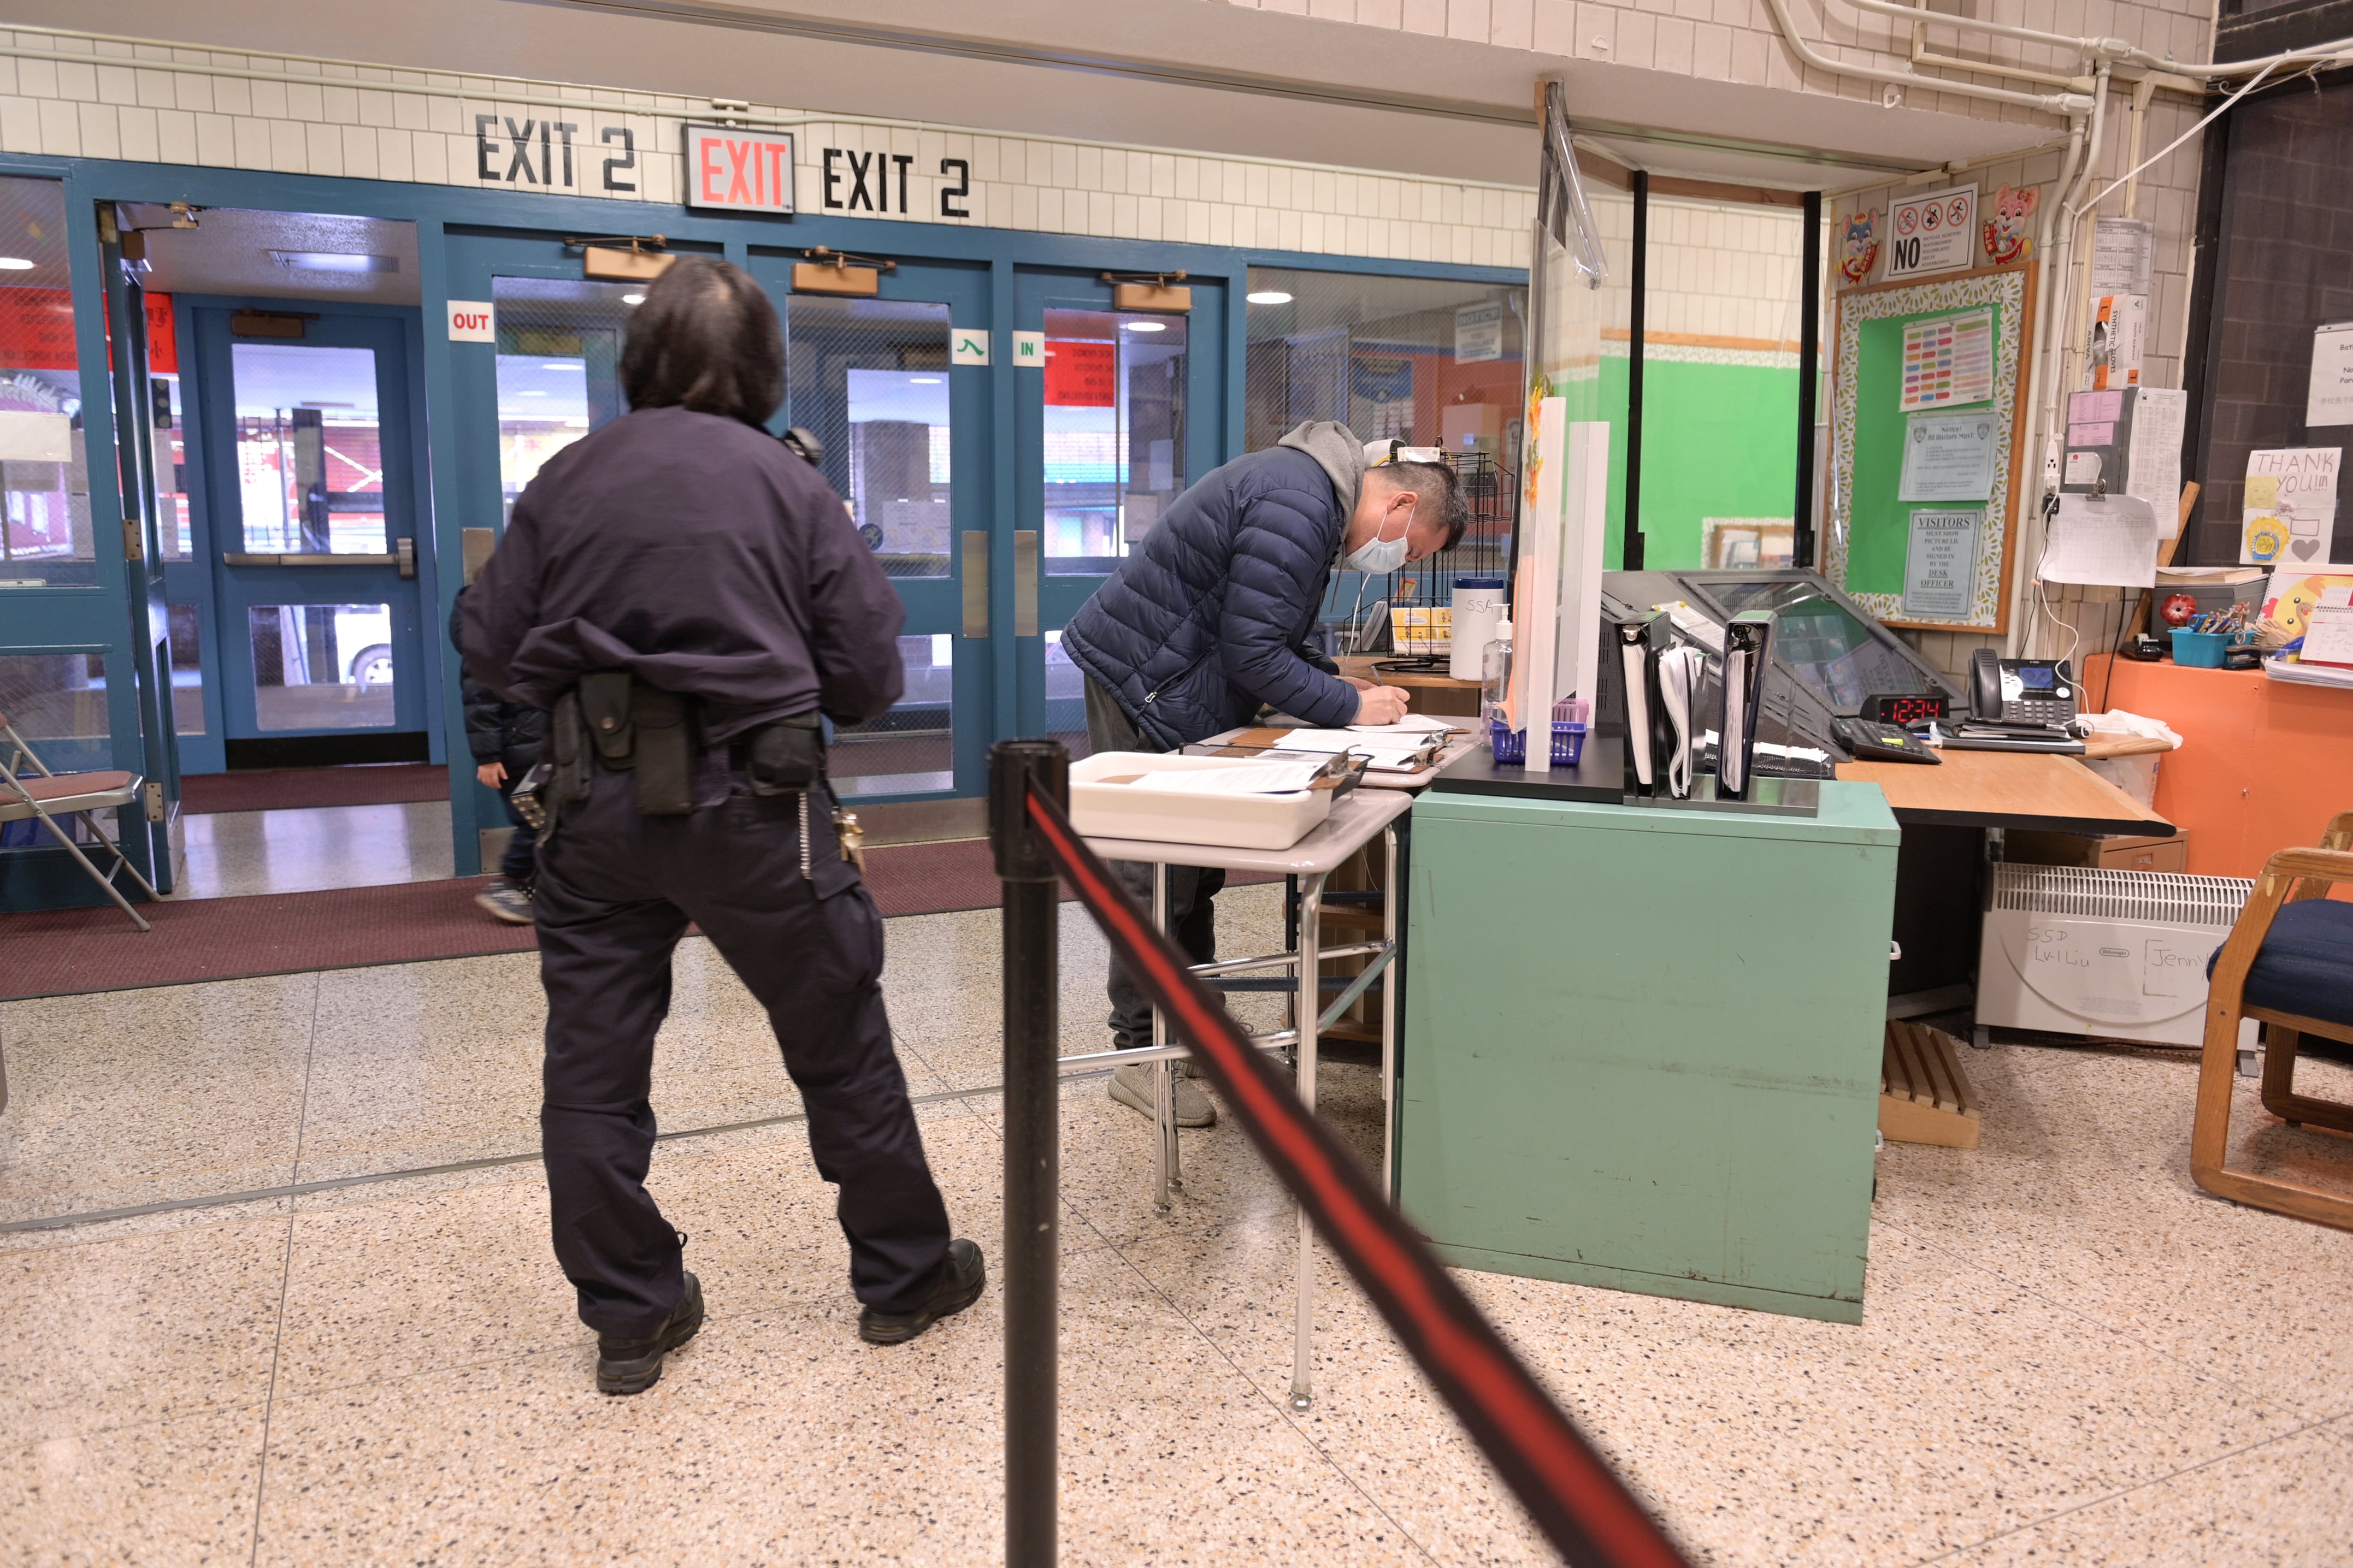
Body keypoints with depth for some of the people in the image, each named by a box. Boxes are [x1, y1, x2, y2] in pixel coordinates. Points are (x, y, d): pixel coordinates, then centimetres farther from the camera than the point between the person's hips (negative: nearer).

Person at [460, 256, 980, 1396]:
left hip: (597, 802, 2)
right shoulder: (789, 483, -3)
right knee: (841, 1046, 12)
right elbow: (867, 673, -5)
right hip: (751, 800, -2)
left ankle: (630, 1315, 23)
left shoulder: (567, 478, 2)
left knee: (592, 1067, 13)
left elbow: (493, 652, 4)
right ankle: (904, 1275, 25)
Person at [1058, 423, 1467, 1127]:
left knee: (1196, 868, 16)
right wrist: (1350, 705, -15)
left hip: (1184, 689, 11)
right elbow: (1252, 652, -24)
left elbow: (1265, 633, 17)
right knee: (1158, 872, -6)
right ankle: (1141, 1055, 3)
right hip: (1141, 683, -11)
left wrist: (1335, 684, 5)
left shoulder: (1315, 489, 12)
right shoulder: (1298, 508, -22)